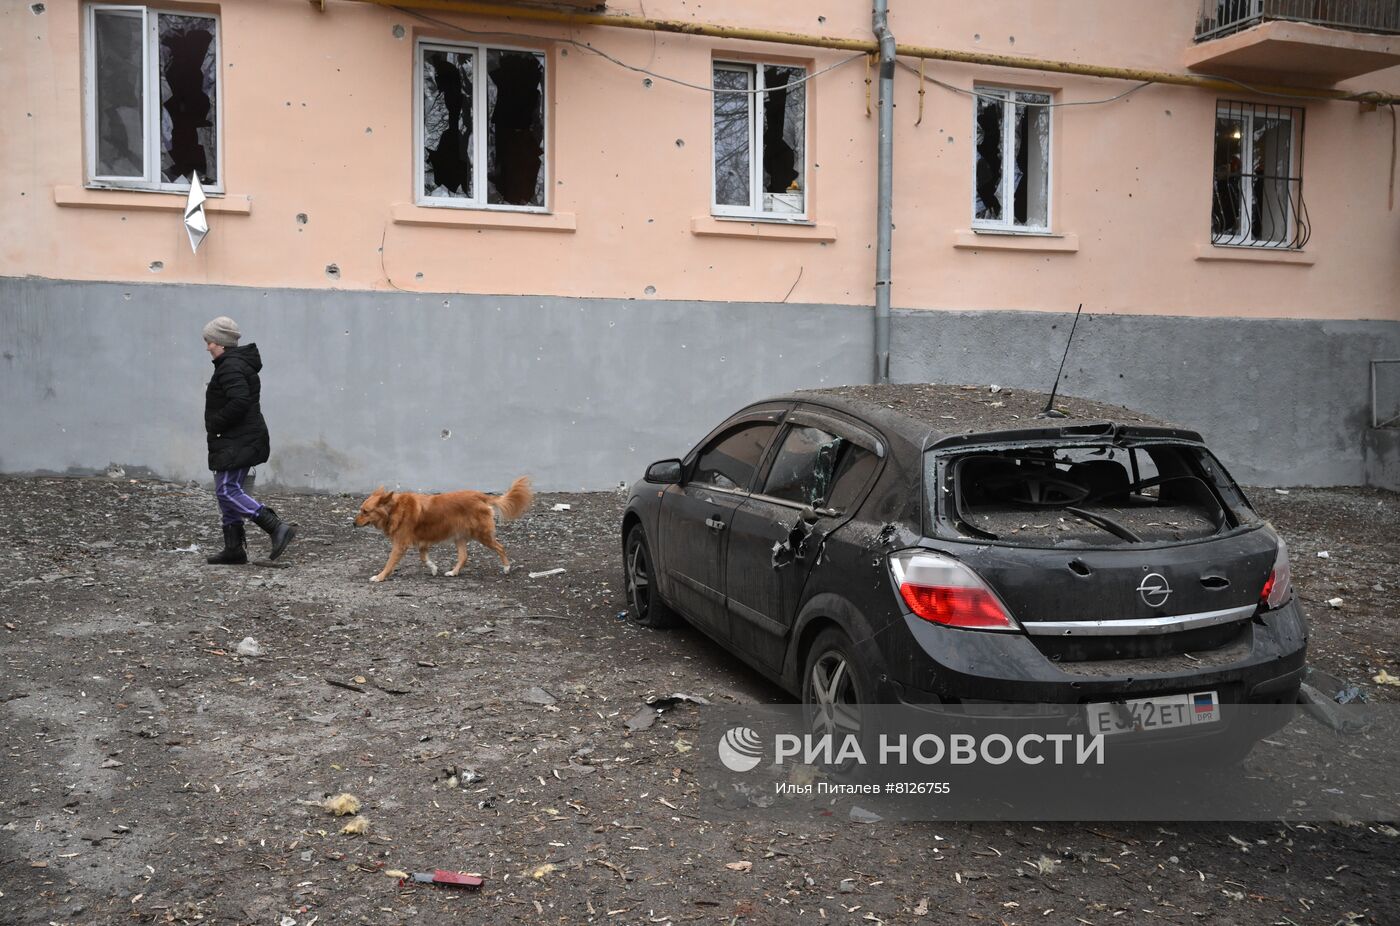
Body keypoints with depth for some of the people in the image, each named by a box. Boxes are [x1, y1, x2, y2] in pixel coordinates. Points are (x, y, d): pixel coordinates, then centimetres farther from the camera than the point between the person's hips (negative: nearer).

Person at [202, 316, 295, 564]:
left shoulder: (231, 367, -16)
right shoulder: (237, 363, 18)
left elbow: (240, 402, -28)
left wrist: (214, 424, -17)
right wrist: (216, 425, 14)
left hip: (238, 442, -11)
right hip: (238, 440, 11)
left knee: (226, 490, -12)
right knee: (227, 490, 12)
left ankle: (277, 528, -16)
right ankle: (234, 548, 16)